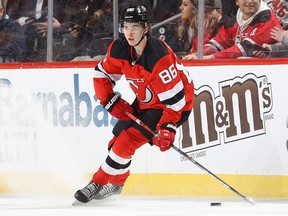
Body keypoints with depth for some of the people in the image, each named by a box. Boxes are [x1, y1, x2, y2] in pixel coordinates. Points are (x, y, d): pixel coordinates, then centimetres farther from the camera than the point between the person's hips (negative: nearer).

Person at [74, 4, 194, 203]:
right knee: (118, 140, 9)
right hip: (145, 102, 8)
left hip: (177, 104, -8)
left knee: (128, 140, -17)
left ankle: (99, 184, -3)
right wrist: (111, 101, -8)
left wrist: (168, 128, -38)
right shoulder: (120, 50, -12)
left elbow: (174, 97, -32)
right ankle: (116, 183, 35)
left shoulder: (158, 58, -34)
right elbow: (102, 74, 3)